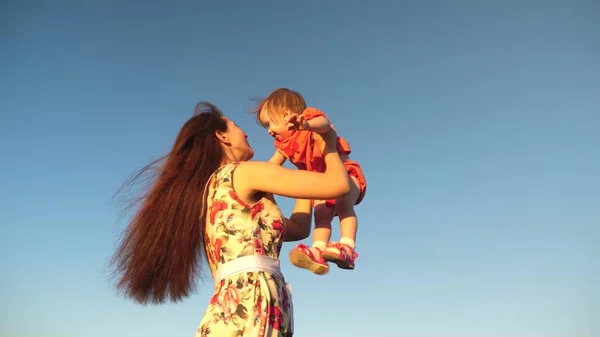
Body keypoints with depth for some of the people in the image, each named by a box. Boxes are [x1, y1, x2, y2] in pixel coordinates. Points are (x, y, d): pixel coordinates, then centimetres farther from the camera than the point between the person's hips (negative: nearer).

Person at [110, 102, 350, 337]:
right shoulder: (245, 172, 1)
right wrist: (329, 147, 20)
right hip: (248, 312, -9)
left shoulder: (215, 187, 26)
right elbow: (338, 184, -1)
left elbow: (299, 228, 31)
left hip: (230, 315, 9)